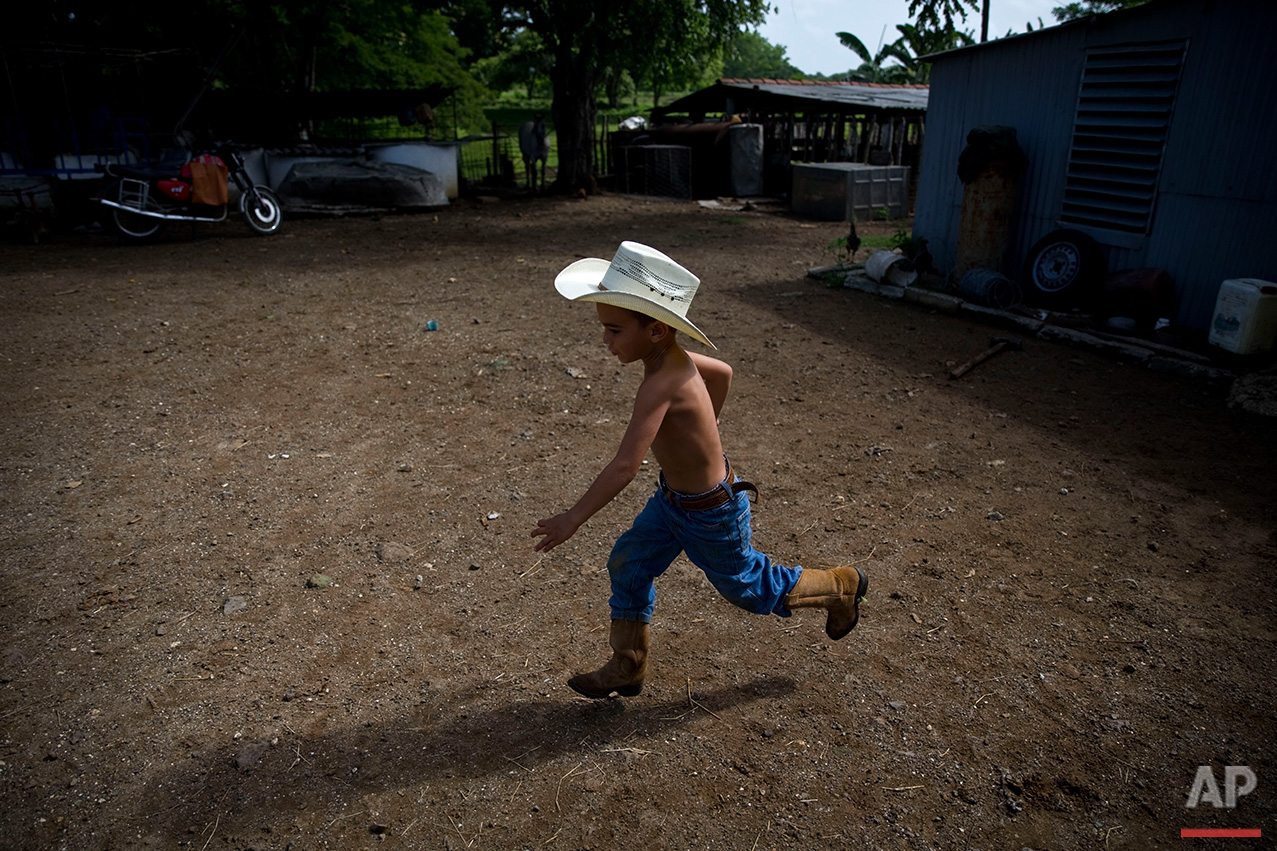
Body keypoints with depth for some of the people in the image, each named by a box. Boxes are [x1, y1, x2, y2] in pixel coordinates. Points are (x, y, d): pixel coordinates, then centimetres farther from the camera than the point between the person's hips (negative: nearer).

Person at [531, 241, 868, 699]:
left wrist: (572, 518, -32)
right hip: (672, 498, 8)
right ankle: (627, 669, 30)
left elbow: (624, 467, -40)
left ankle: (841, 586, 41)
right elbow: (723, 371, 10)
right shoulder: (674, 357, -9)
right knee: (628, 566, 12)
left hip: (710, 516, -8)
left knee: (748, 586, 17)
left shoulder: (661, 385, -37)